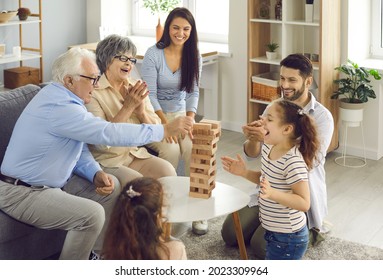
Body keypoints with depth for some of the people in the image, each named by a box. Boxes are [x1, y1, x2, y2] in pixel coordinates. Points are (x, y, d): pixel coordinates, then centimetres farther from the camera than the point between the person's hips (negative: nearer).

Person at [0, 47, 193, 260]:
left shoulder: (64, 98, 7)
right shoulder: (60, 107, -26)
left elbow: (79, 149, 11)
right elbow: (109, 133, -29)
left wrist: (96, 174, -9)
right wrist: (166, 130, -24)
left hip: (50, 182, 10)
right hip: (21, 193, -10)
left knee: (111, 187, 7)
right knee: (92, 214, -25)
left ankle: (100, 254, 16)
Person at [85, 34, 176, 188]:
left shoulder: (136, 88, 9)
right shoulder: (93, 92, -10)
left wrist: (141, 111, -14)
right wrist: (128, 107, -21)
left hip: (137, 154, 6)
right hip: (107, 161, -5)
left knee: (168, 171, -20)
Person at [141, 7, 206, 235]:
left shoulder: (194, 56, 3)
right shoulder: (154, 54, -10)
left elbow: (193, 92, 2)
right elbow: (150, 94, -13)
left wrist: (190, 119, -15)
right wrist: (165, 122, -25)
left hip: (181, 113, 3)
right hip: (156, 116, -3)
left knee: (194, 147, -27)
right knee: (170, 149, -31)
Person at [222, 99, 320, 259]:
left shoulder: (293, 162, -27)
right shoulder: (268, 148, -1)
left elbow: (304, 203, -26)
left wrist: (272, 193, -37)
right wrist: (244, 173, 2)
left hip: (288, 238, -9)